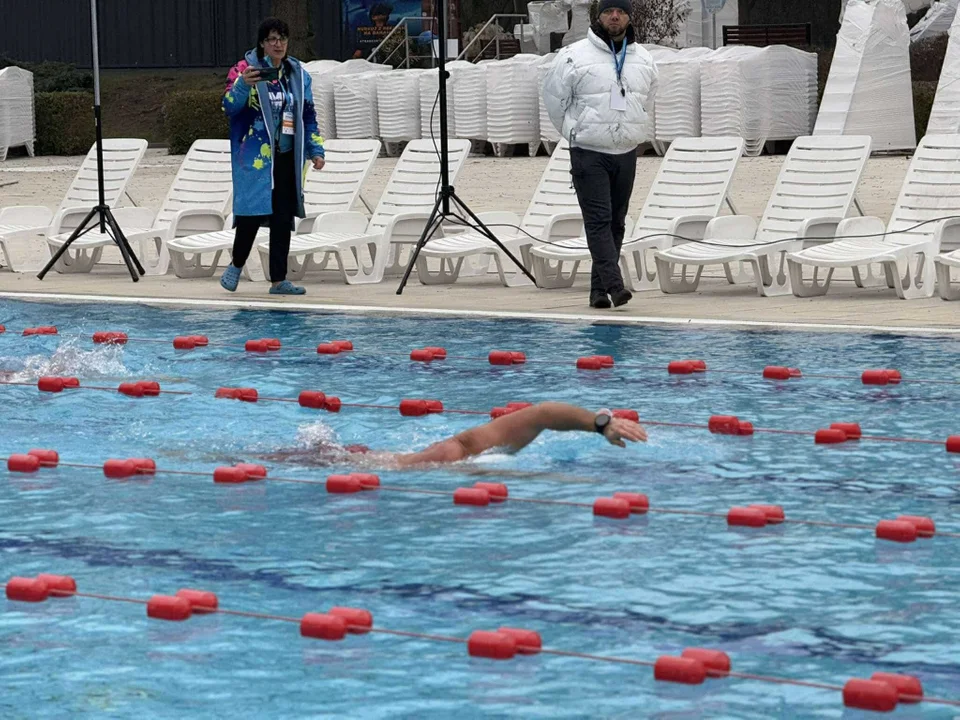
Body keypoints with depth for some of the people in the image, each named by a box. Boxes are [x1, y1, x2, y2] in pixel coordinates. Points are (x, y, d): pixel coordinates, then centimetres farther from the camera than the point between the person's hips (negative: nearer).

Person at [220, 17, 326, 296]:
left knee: (283, 218, 4)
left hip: (287, 157, 5)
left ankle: (278, 280, 9)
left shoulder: (298, 74, 12)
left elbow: (308, 114, 17)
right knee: (253, 212, -9)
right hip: (255, 157, -5)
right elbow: (229, 107, -9)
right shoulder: (245, 69, -3)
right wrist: (242, 85, -27)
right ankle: (236, 265, 15)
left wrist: (315, 149, 12)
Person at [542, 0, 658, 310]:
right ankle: (614, 285, -22)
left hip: (626, 154, 5)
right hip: (589, 154, -5)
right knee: (598, 220, -14)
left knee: (616, 223, 7)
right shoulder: (575, 57, -7)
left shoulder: (644, 60, 8)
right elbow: (554, 97, 2)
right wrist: (573, 132, 6)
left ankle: (599, 288, 12)